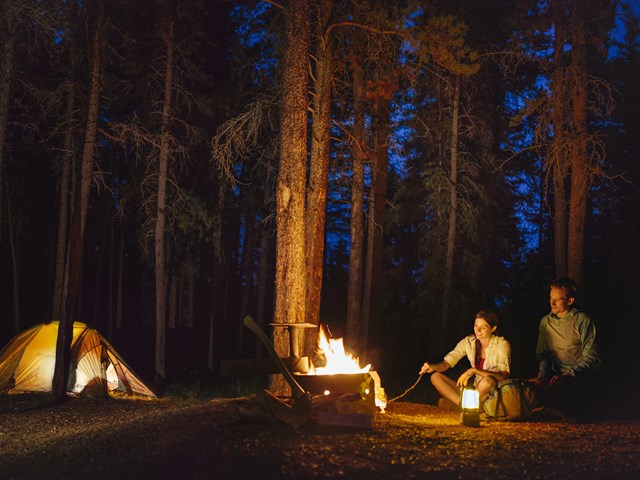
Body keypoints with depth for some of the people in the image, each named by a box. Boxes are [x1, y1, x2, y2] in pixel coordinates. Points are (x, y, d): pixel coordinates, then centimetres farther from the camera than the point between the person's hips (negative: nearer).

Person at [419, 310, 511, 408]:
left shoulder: (502, 344, -12)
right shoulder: (468, 342, 2)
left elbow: (503, 376, -24)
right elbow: (446, 363, -1)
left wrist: (475, 370, -34)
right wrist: (433, 367, -25)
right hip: (475, 390, 5)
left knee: (487, 381, -40)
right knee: (435, 377, -8)